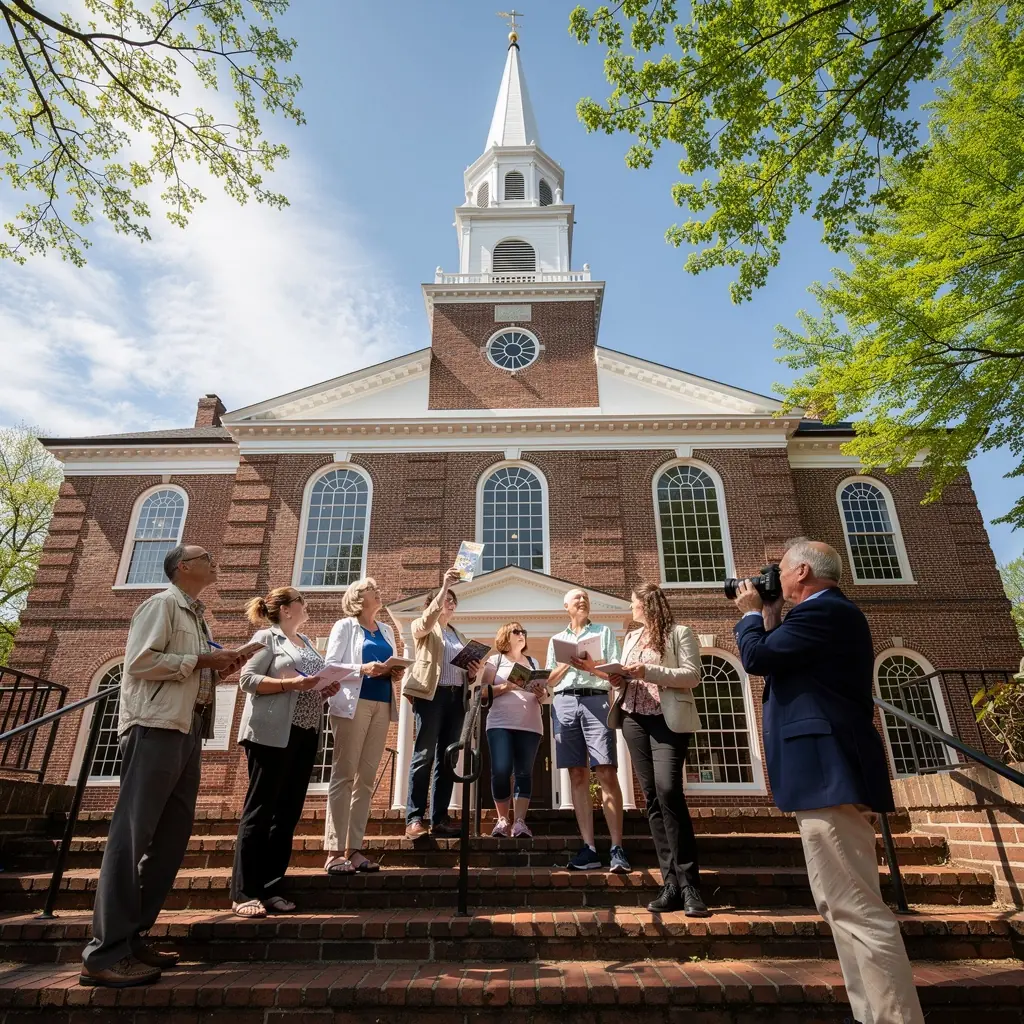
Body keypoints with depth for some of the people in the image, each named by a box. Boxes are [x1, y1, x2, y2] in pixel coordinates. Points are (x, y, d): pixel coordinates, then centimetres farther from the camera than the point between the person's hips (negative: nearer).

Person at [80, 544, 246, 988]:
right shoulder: (162, 603, -5)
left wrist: (216, 671, 7)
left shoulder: (194, 615, 21)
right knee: (132, 834, -7)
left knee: (172, 836, 10)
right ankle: (105, 953, -1)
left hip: (187, 730, 9)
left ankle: (130, 937, 18)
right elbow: (140, 662, -16)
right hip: (156, 727, -9)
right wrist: (202, 660, -13)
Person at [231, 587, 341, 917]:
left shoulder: (306, 642, 19)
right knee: (260, 810, -2)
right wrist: (291, 683, -21)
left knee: (288, 813, 9)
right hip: (272, 735, -8)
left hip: (305, 735, 8)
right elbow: (247, 679, -12)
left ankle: (270, 889, 17)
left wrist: (325, 689, 1)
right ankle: (244, 893, 5)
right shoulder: (267, 637, -3)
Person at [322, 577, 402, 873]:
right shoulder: (344, 626, 3)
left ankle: (353, 849, 10)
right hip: (353, 703, -6)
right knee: (344, 775, -6)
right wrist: (363, 669, -19)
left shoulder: (386, 630, 19)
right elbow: (330, 665, -5)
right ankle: (334, 852, -3)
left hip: (382, 705, 6)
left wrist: (394, 671, -3)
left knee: (366, 778, 5)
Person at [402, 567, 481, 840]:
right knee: (424, 756, -9)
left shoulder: (459, 634, 25)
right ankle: (414, 818, -6)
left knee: (447, 758, 3)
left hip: (456, 697, 6)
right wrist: (444, 586, -23)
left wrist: (473, 671, 3)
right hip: (430, 694, -5)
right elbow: (429, 619, -17)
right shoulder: (422, 627, 8)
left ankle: (440, 818, 7)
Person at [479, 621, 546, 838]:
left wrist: (542, 694, -4)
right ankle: (503, 819, 3)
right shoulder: (495, 660, 10)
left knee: (524, 772, -4)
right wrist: (506, 686, -14)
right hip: (500, 724, -3)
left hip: (530, 726, 3)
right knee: (500, 771, -12)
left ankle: (520, 821, -3)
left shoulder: (533, 662, 20)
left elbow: (543, 697, 19)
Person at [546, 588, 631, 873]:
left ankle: (617, 848, -9)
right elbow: (550, 680, 15)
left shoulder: (604, 632, 15)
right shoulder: (556, 640, 21)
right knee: (578, 776, 0)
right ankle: (589, 848, 2)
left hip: (596, 701, -2)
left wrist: (593, 668, -13)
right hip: (564, 703, 3)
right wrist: (568, 663, -3)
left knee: (607, 773, -11)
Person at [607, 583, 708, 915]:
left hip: (668, 719, -6)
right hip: (635, 719, 6)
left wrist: (648, 671, -19)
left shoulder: (680, 633, 0)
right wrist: (619, 679, 2)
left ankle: (689, 884, -9)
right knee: (652, 797, 2)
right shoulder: (631, 638, 20)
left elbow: (692, 675, -10)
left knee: (668, 790, -19)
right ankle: (671, 883, 6)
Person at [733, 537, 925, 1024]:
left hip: (828, 774, -12)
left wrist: (752, 613, 0)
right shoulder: (830, 613, 19)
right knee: (845, 906, 16)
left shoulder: (822, 611, -15)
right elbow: (783, 662, 24)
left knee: (857, 910, -7)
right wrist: (771, 617, 18)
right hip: (829, 772, 12)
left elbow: (756, 658, -17)